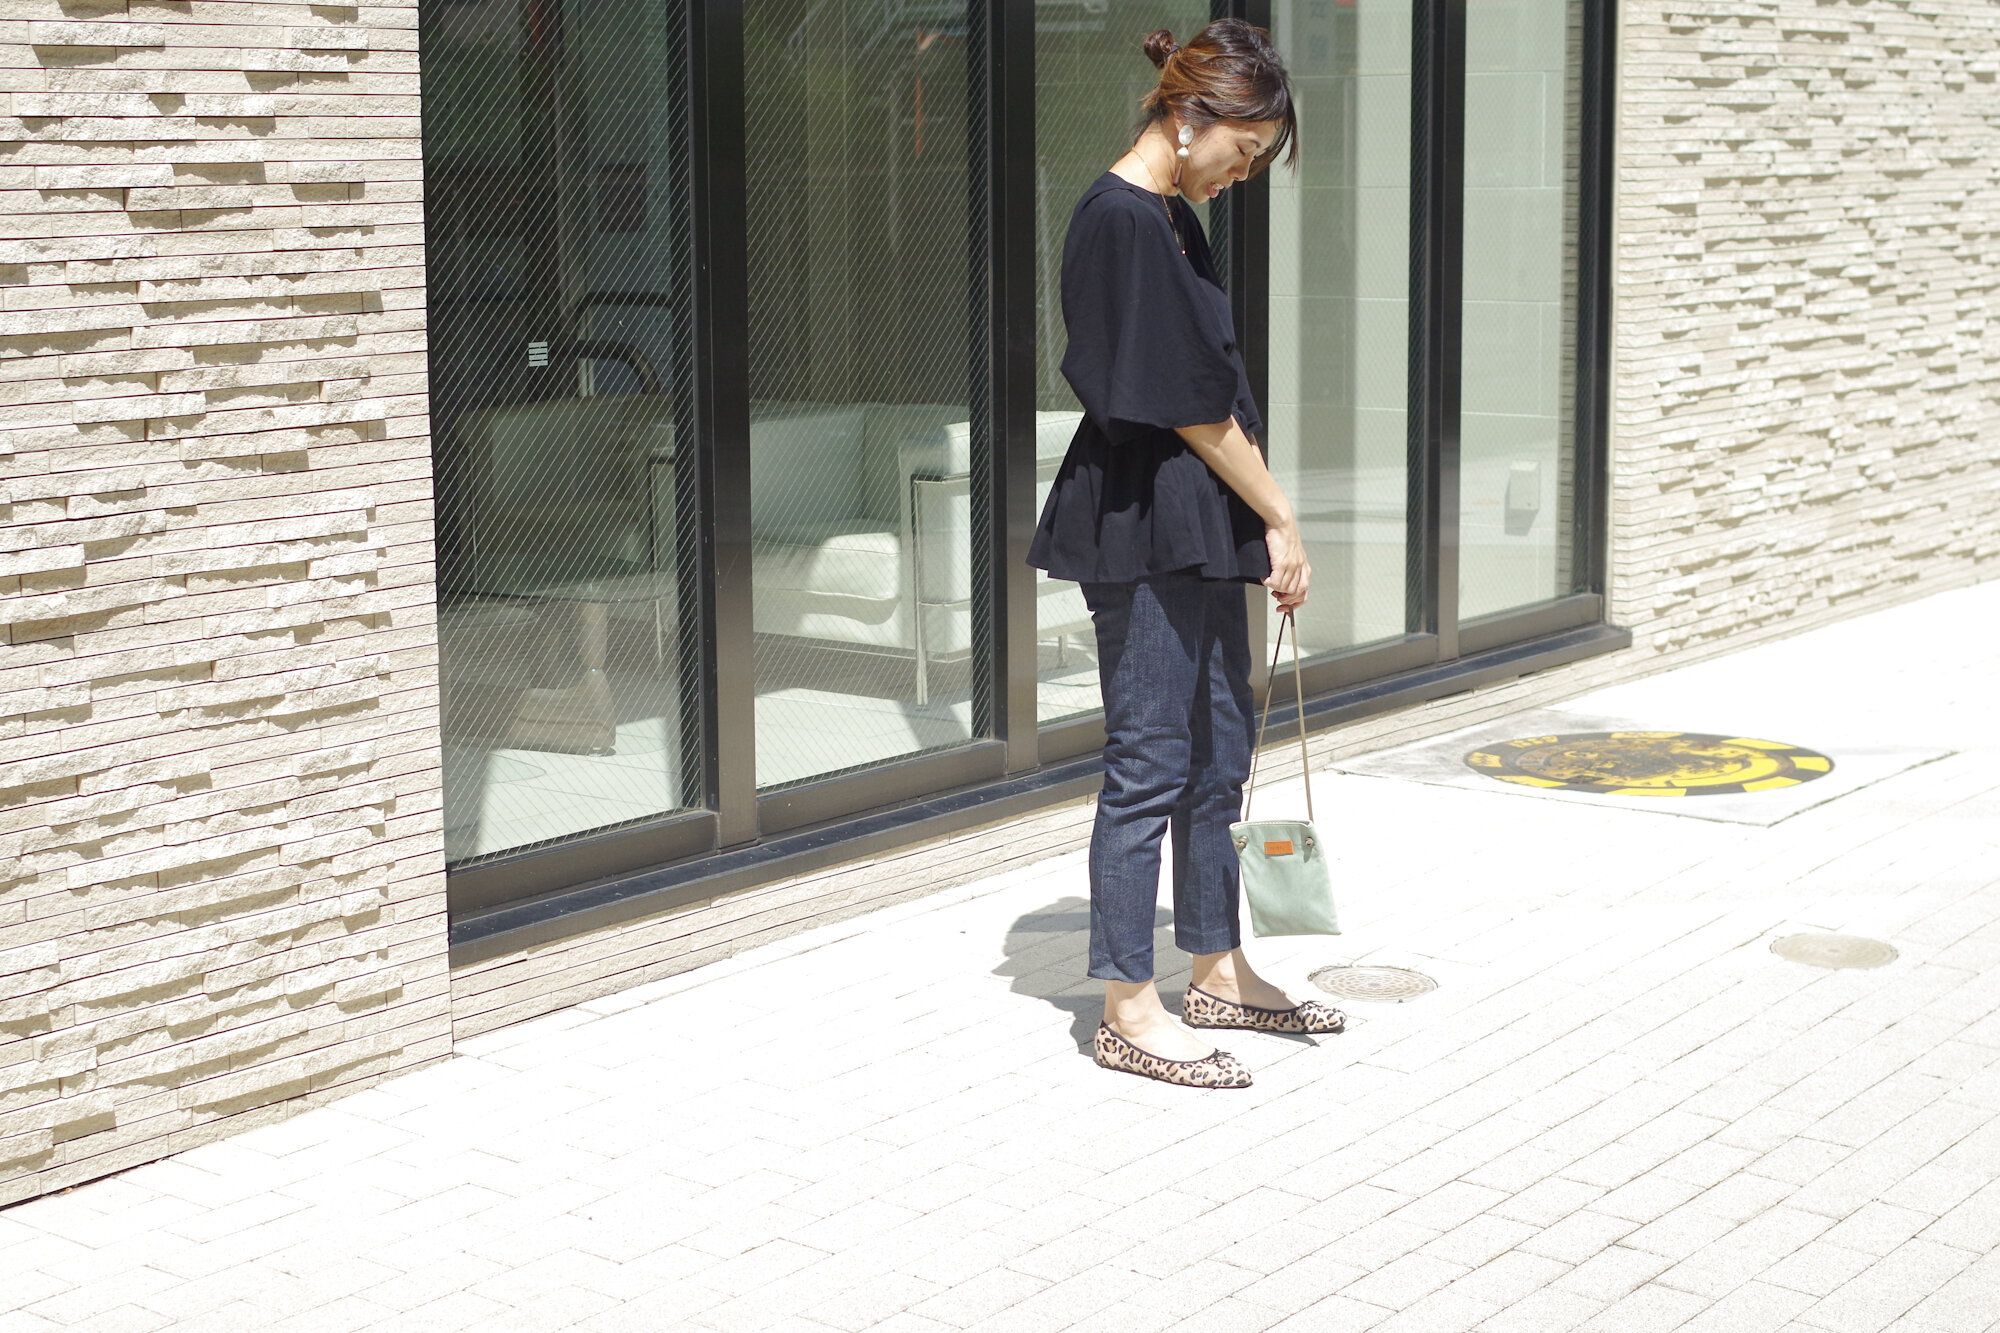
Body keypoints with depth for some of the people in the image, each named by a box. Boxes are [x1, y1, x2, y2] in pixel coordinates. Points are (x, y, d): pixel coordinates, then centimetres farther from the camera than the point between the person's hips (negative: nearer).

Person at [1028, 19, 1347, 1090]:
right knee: (1151, 761, -4)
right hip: (1143, 527, -10)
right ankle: (1129, 1011, 5)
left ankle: (1219, 971, 28)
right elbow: (1190, 402, -17)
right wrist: (1279, 517, -10)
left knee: (1219, 750, 16)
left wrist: (1260, 518, 7)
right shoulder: (1122, 221, -16)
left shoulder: (1175, 221, 14)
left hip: (1201, 527, 10)